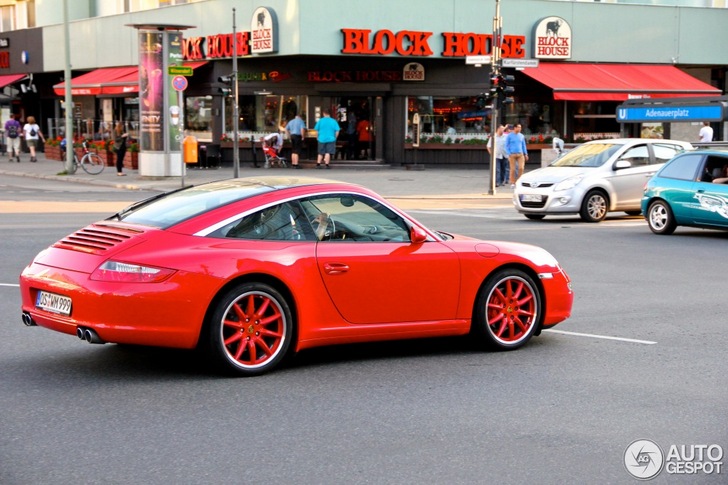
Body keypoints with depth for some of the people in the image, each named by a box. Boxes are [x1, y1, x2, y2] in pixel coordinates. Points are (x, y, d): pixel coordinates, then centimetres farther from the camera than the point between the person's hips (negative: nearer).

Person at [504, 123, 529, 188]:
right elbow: (506, 145, 2)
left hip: (520, 154, 3)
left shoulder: (521, 136, 11)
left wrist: (526, 154, 14)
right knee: (513, 169, -3)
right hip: (512, 155, -3)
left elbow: (523, 145, 18)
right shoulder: (509, 136, 2)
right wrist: (509, 154, -8)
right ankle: (512, 183, 6)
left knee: (521, 168, -10)